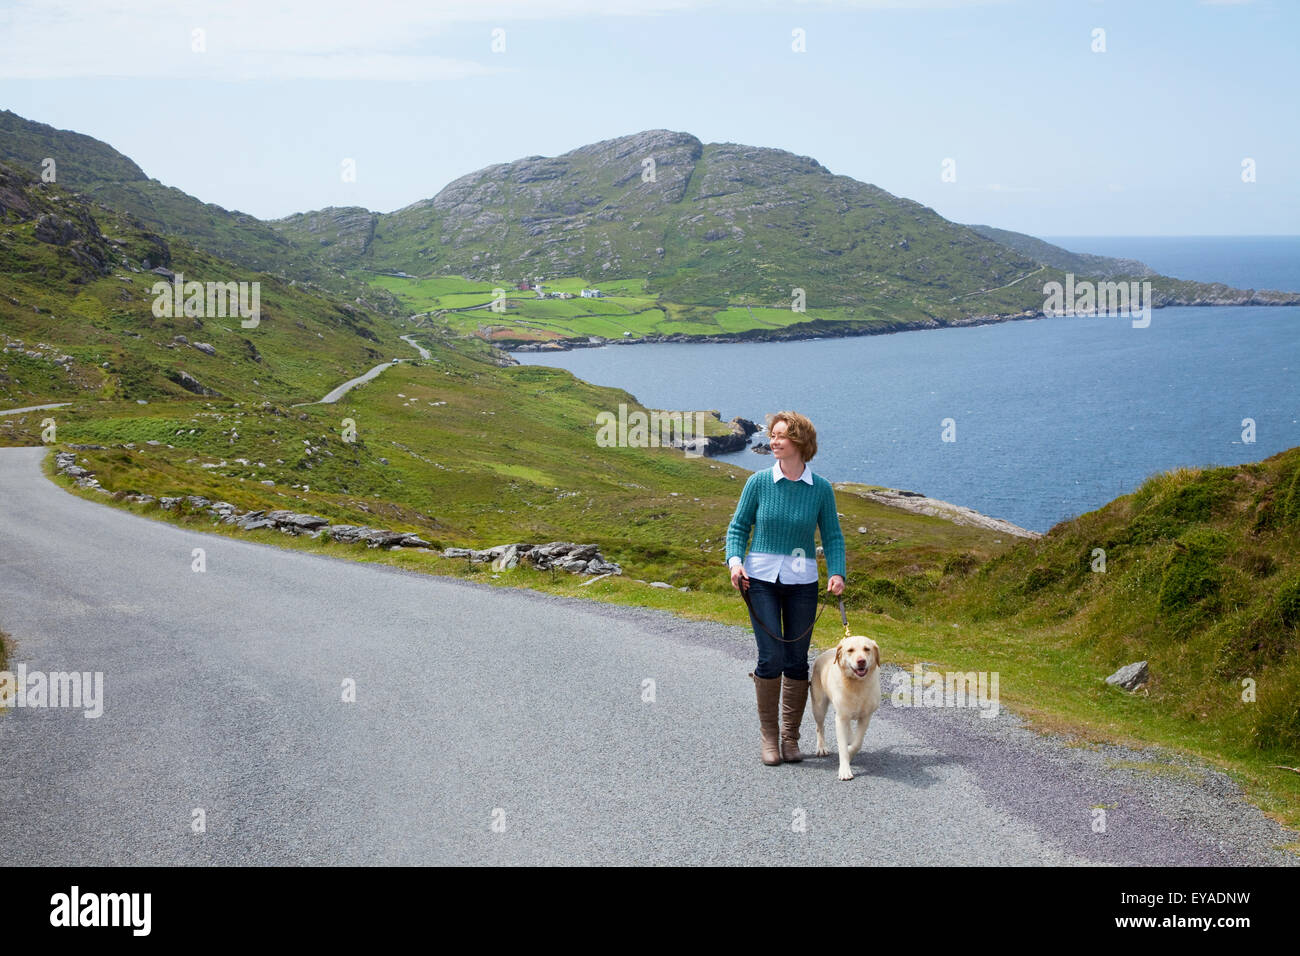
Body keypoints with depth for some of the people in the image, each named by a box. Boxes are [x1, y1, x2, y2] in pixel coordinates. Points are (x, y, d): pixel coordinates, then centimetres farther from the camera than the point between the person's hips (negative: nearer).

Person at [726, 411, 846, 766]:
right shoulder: (759, 482, -2)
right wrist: (735, 560, -11)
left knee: (797, 660, 4)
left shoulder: (821, 488, -1)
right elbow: (738, 526, 6)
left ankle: (790, 737, 18)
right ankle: (768, 735, 8)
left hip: (802, 581, 1)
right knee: (771, 657, -8)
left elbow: (833, 536, 5)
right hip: (761, 577, -1)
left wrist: (837, 573, -10)